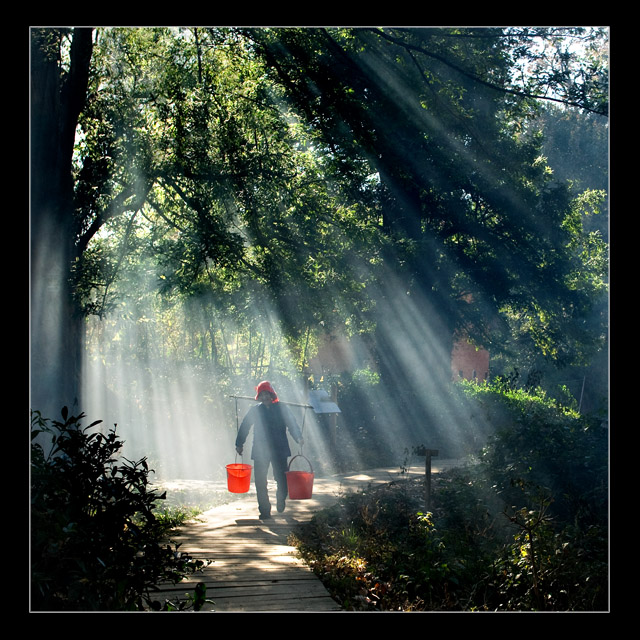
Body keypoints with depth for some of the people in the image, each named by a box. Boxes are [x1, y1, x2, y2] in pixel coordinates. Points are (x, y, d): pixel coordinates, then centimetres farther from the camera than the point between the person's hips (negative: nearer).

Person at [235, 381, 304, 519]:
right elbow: (244, 427, 13)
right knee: (260, 481, -2)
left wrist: (299, 438, -14)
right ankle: (264, 511, 9)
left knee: (282, 479, -3)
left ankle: (281, 500, 28)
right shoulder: (254, 411, 9)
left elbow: (292, 424, 3)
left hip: (279, 450, -1)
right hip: (260, 451, 1)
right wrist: (239, 444, 6)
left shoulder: (281, 409, 6)